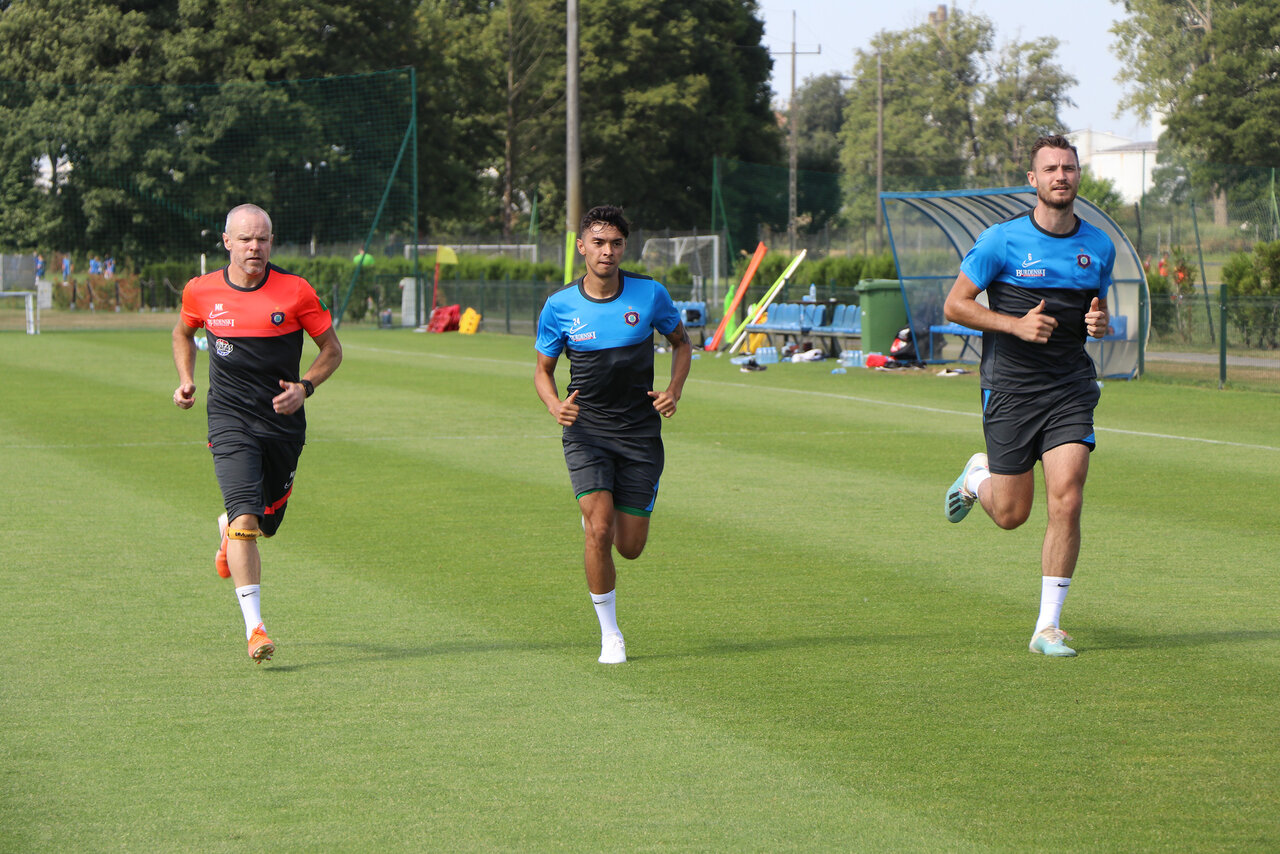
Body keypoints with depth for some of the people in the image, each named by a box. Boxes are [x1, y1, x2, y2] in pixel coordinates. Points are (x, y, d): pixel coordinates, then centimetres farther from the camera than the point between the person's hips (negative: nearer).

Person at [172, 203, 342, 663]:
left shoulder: (295, 292, -6)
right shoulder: (202, 291, -1)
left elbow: (332, 349, 4)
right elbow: (183, 332, 22)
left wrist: (305, 387, -13)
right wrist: (186, 381, 7)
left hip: (284, 422, 1)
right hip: (230, 420, -1)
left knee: (267, 522, 13)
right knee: (246, 519, -18)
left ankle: (228, 529, 51)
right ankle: (254, 628, -18)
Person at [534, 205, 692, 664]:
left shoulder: (650, 294, -5)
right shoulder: (559, 306, -6)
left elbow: (681, 341, 12)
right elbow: (543, 370, 7)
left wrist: (674, 390, -5)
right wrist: (555, 405, -15)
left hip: (640, 433, 1)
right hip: (586, 431, -1)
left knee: (630, 547, 3)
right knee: (599, 531, -20)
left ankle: (595, 512, 41)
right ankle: (610, 634, -4)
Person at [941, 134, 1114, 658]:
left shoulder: (1099, 247, 6)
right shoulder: (1002, 240, -7)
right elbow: (955, 304, -4)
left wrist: (1100, 323, -3)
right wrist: (1017, 324, -17)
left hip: (1070, 388, 2)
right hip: (1010, 388, -2)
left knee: (1066, 501, -13)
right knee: (1011, 514, 4)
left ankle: (1047, 627, -4)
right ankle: (978, 478, 42)